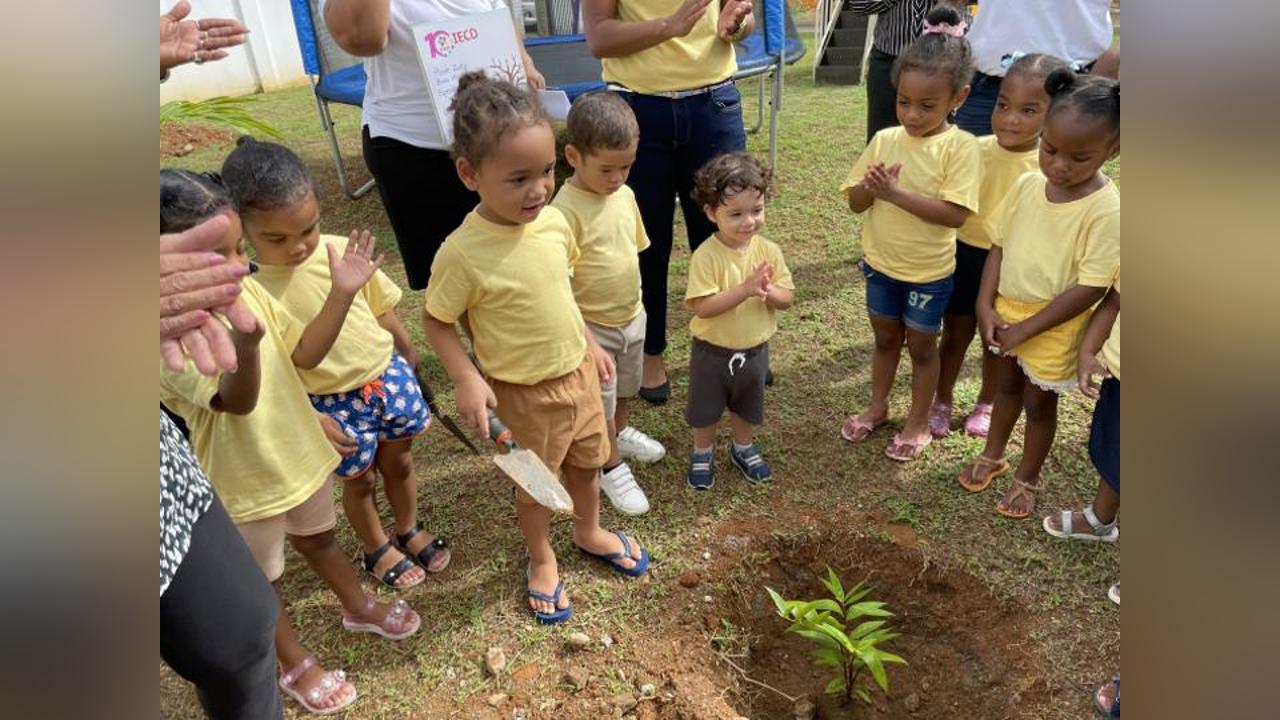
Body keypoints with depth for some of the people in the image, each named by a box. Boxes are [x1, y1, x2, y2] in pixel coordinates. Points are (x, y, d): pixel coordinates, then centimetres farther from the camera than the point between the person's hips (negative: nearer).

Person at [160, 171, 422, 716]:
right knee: (262, 583, 18)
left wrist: (341, 295, -17)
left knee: (318, 541, 29)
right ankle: (297, 667, 40)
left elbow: (303, 353, -3)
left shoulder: (248, 291, -9)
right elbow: (236, 402, -34)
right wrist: (245, 346, -55)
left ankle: (359, 607, 54)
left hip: (300, 453, 6)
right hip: (244, 481, -5)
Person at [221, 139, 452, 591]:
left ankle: (410, 531, 49)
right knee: (358, 481, 17)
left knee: (399, 462, 22)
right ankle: (377, 550, 45)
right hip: (333, 401, -3)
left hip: (389, 374, 3)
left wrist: (407, 355, 14)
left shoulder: (343, 251, -11)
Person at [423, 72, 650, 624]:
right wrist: (466, 379, -26)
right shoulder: (463, 253, -27)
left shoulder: (554, 222, -10)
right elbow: (436, 321, -14)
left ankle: (589, 532, 54)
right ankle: (542, 558, 46)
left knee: (587, 462, 25)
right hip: (523, 392, -5)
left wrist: (590, 344, 11)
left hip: (578, 372, 5)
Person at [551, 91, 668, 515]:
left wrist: (634, 305, 14)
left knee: (624, 388, 28)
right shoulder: (565, 210, -25)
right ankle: (612, 466, 32)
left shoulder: (625, 195, -4)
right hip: (592, 327, -7)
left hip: (632, 317, 7)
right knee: (599, 402, 12)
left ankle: (621, 433, 54)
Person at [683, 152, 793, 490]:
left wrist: (767, 291, -29)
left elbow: (788, 297, -7)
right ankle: (702, 453, 42)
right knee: (705, 409, 17)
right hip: (712, 351, -3)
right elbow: (701, 307, -28)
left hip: (755, 349, 4)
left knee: (748, 407, 25)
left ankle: (743, 448, 50)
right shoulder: (706, 256, -23)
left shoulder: (769, 250, -10)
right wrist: (746, 288, -34)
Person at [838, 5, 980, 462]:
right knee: (885, 338, 20)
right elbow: (855, 202, -2)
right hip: (880, 264, 4)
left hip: (929, 271, -4)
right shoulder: (885, 140, -5)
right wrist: (871, 186, -24)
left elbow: (955, 214, -25)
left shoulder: (960, 147, -17)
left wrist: (897, 193, -29)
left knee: (921, 344, 12)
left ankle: (918, 423, 30)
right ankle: (877, 407, 39)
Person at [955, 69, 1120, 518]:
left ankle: (1027, 479, 37)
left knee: (1039, 402, 14)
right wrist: (986, 305, -9)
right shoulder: (1028, 185, -8)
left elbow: (1090, 287, -22)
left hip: (1053, 327, -4)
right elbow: (998, 245, 0)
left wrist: (1026, 329, -19)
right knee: (1008, 385, 24)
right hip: (1006, 312, 5)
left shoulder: (1106, 210, -22)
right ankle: (992, 455, 46)